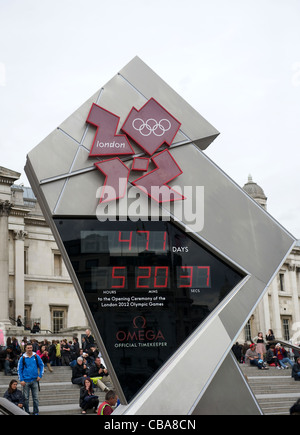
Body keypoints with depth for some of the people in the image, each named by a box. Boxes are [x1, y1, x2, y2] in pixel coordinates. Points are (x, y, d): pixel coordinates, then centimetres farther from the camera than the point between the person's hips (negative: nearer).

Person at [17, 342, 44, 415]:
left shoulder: (36, 356, 1)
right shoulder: (22, 358, -2)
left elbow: (41, 366, 9)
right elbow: (19, 369, 1)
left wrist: (40, 376, 0)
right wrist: (21, 380, -5)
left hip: (34, 380, 1)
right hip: (26, 381, -1)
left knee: (35, 397, 5)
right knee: (26, 398, 4)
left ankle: (36, 412, 15)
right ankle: (27, 412, 15)